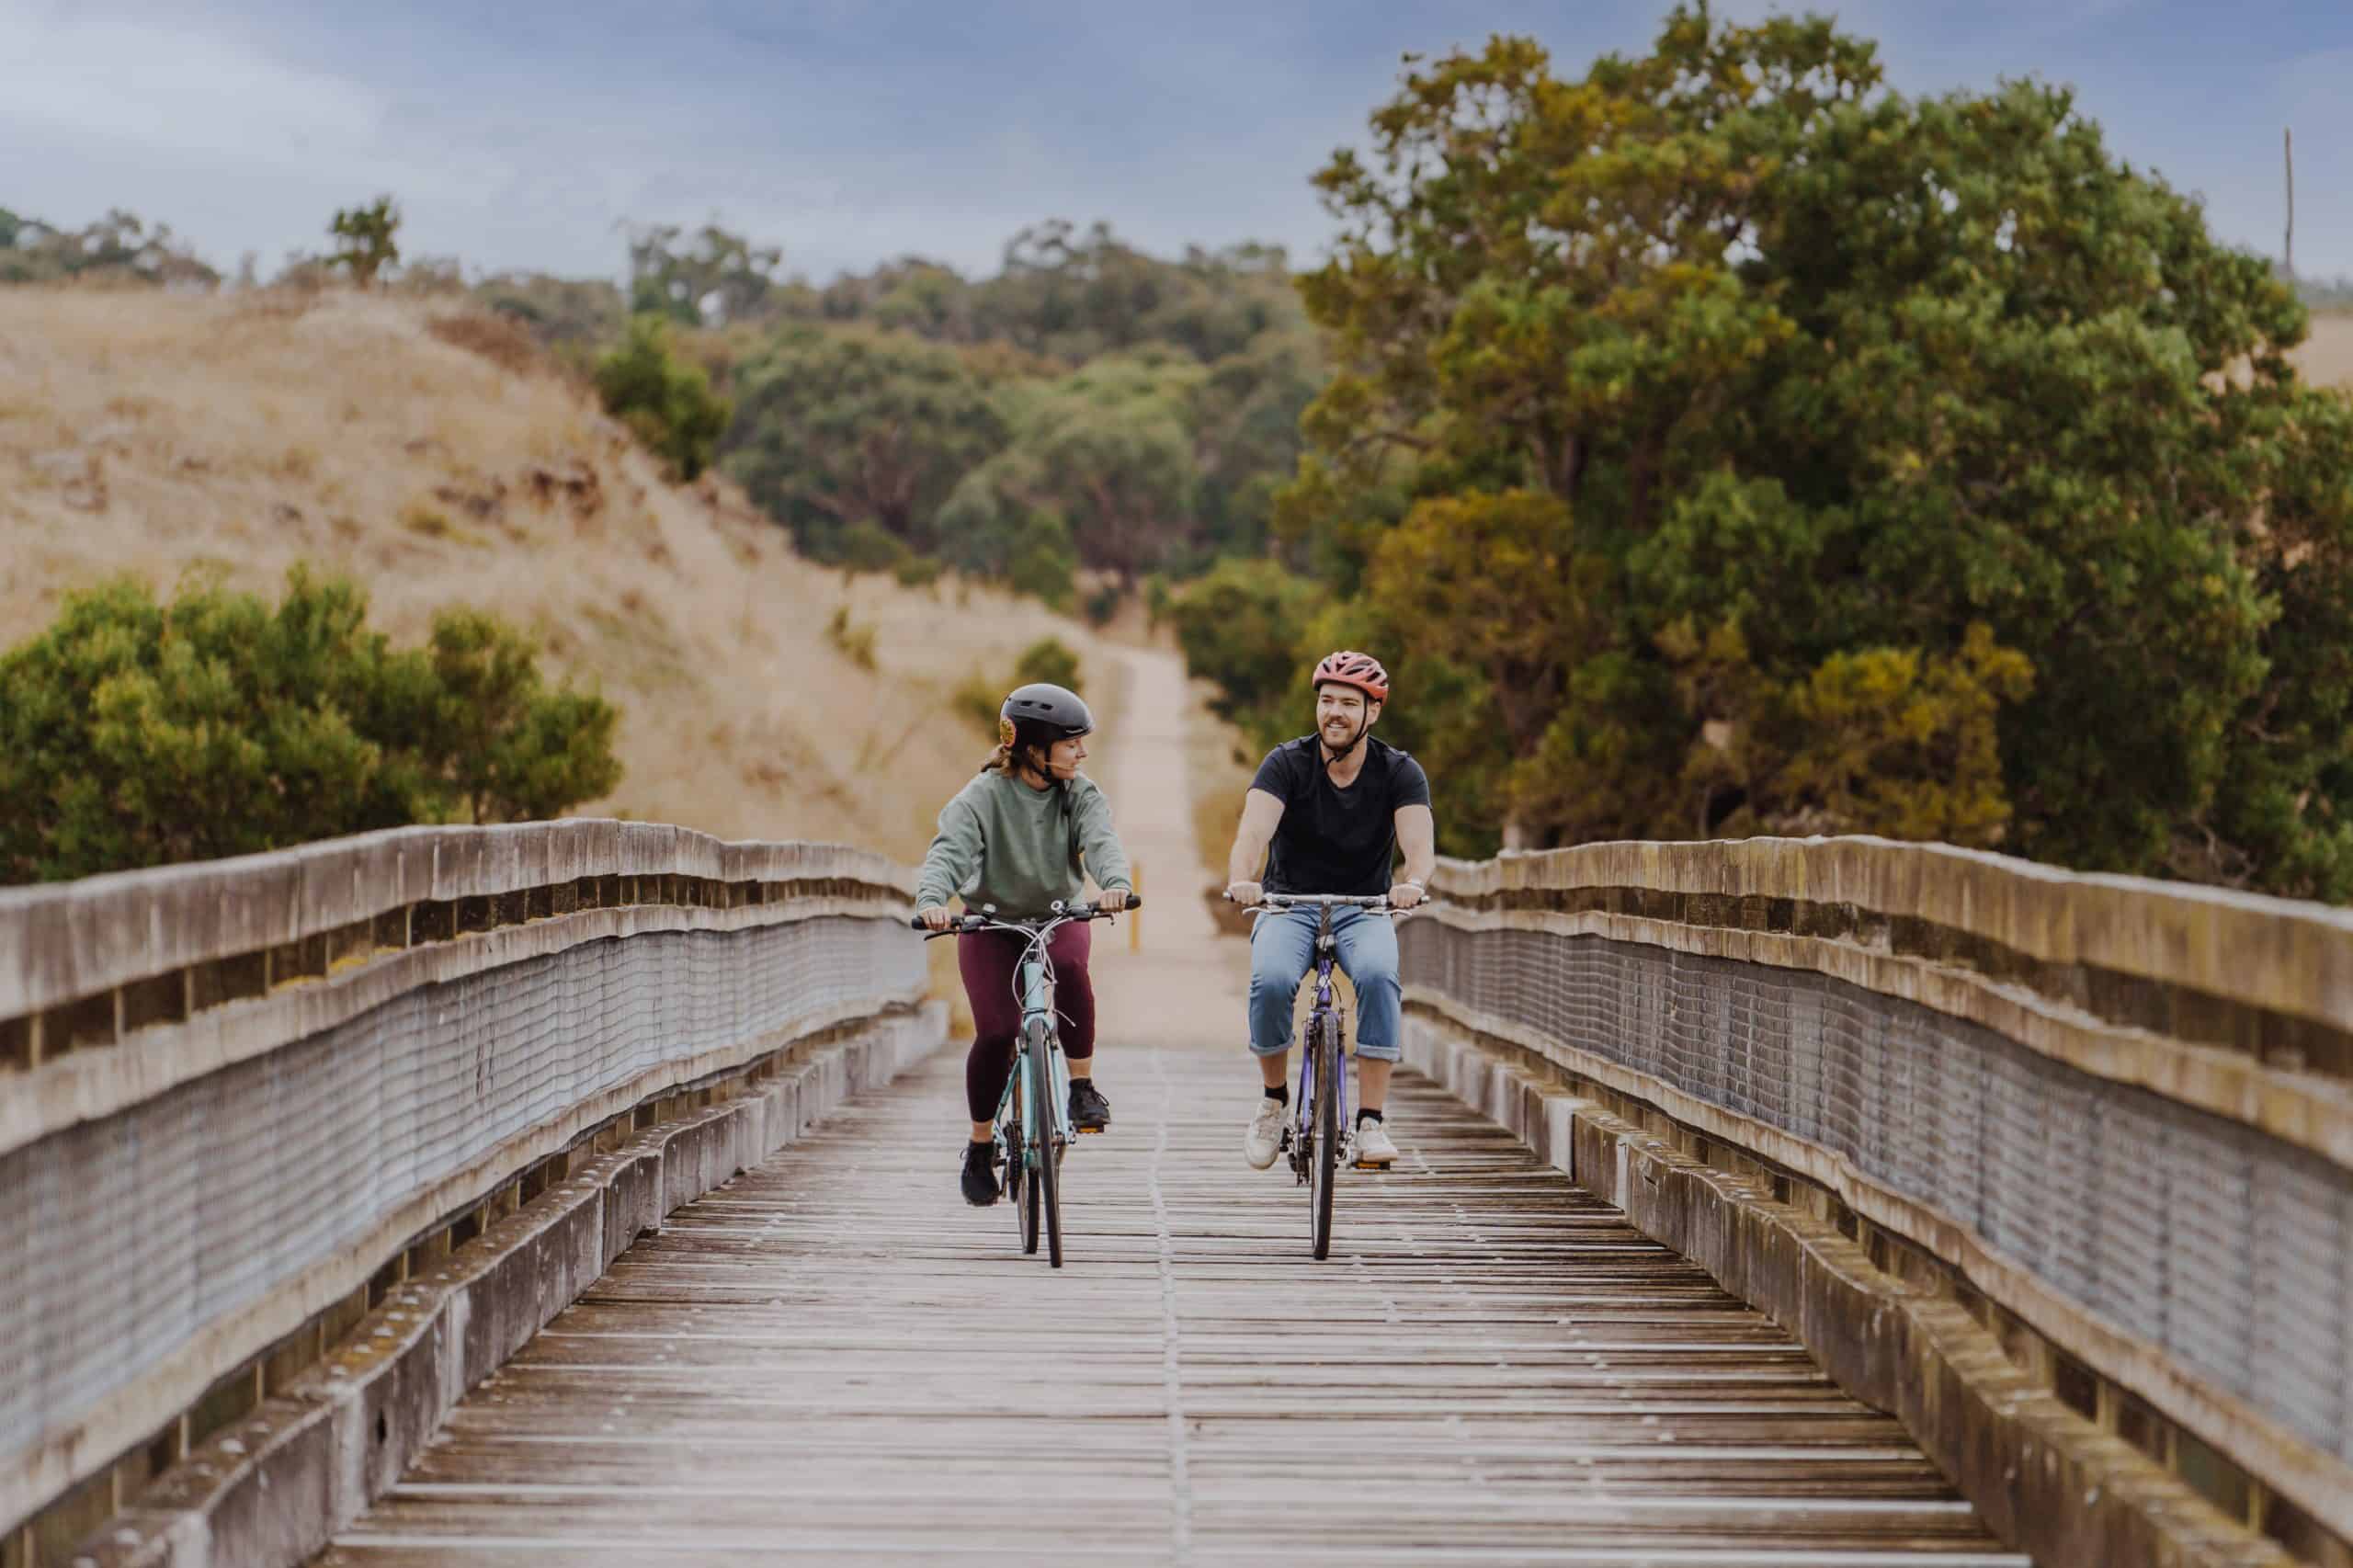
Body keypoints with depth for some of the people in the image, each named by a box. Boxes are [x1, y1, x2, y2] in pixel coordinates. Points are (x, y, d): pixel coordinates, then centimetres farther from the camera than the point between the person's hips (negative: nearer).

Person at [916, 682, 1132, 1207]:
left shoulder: (1080, 795, -8)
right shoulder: (982, 797, -16)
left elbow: (1101, 841, -25)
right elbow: (950, 850, -29)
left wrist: (1116, 882, -48)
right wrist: (932, 899, -51)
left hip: (1058, 916, 1)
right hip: (992, 924, -1)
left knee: (1069, 965, -34)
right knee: (996, 1032, -15)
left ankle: (1082, 1086, -20)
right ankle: (980, 1148, 6)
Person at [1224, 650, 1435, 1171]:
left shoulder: (1400, 772, -5)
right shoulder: (1287, 763, -8)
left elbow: (1419, 839, -22)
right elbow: (1255, 828, -24)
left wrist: (1413, 883, -46)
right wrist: (1240, 878, -47)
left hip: (1364, 909, 0)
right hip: (1289, 905, 0)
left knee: (1378, 976, -33)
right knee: (1271, 981, -31)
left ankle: (1372, 1121, -29)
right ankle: (1274, 1100, -5)